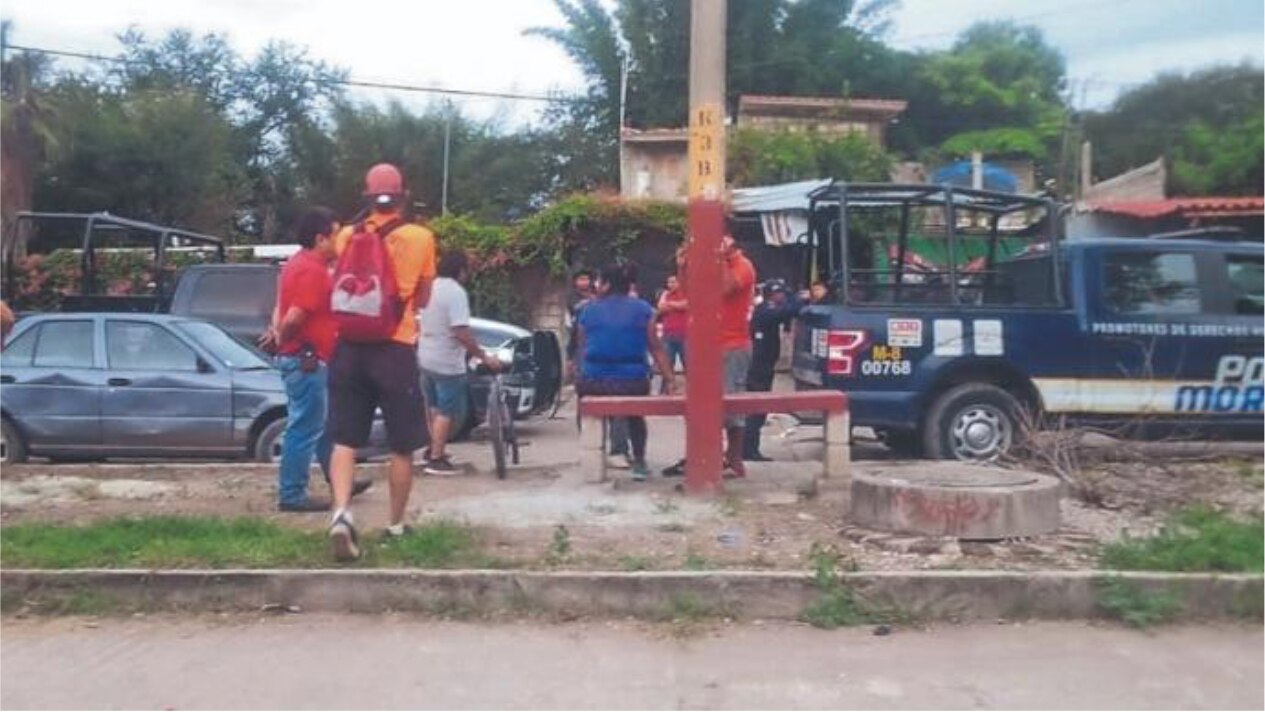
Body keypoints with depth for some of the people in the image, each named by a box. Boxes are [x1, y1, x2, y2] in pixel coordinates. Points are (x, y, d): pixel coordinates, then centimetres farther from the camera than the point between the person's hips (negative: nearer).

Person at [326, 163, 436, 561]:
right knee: (402, 446, 10)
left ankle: (341, 512, -13)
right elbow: (422, 299, 8)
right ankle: (396, 526, 18)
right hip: (396, 348, -2)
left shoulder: (346, 236, 5)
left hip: (350, 345, 2)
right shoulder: (420, 238, -1)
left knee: (345, 439, 7)